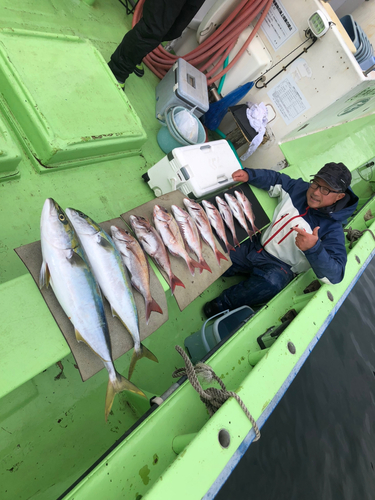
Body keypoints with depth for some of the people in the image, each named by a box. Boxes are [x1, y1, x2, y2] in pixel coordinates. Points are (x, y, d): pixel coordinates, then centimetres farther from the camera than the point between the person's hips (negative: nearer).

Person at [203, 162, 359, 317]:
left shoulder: (333, 228, -16)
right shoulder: (298, 188, 0)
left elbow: (335, 275, -24)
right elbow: (274, 179, 17)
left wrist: (313, 248, -42)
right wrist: (248, 175, -2)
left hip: (281, 265, -5)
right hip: (256, 246, 6)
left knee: (271, 281, -41)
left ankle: (222, 304, -17)